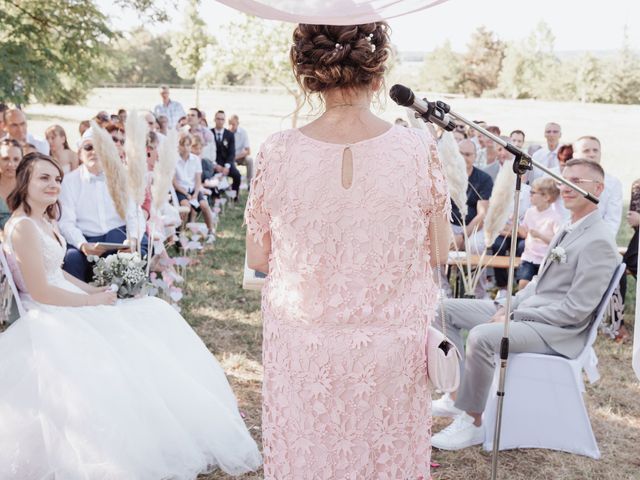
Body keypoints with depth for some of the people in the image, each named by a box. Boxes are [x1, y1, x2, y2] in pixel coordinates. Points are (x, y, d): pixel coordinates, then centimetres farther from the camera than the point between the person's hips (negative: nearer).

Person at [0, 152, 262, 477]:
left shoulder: (44, 221, 11)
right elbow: (40, 291, -22)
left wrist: (91, 290, 3)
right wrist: (91, 300, -13)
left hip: (65, 305, 10)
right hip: (46, 320, -10)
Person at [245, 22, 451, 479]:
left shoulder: (278, 153, -12)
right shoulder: (419, 148, -13)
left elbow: (257, 258, -1)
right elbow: (439, 252, -2)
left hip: (303, 344, 0)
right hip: (392, 344, 0)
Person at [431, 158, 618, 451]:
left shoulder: (598, 242, -16)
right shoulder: (568, 231, 14)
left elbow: (575, 310, -20)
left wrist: (513, 317, -18)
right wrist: (509, 306, 2)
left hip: (558, 331, -10)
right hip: (524, 311, 10)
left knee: (481, 336, -35)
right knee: (447, 309, 3)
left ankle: (472, 422, -16)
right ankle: (457, 395, 6)